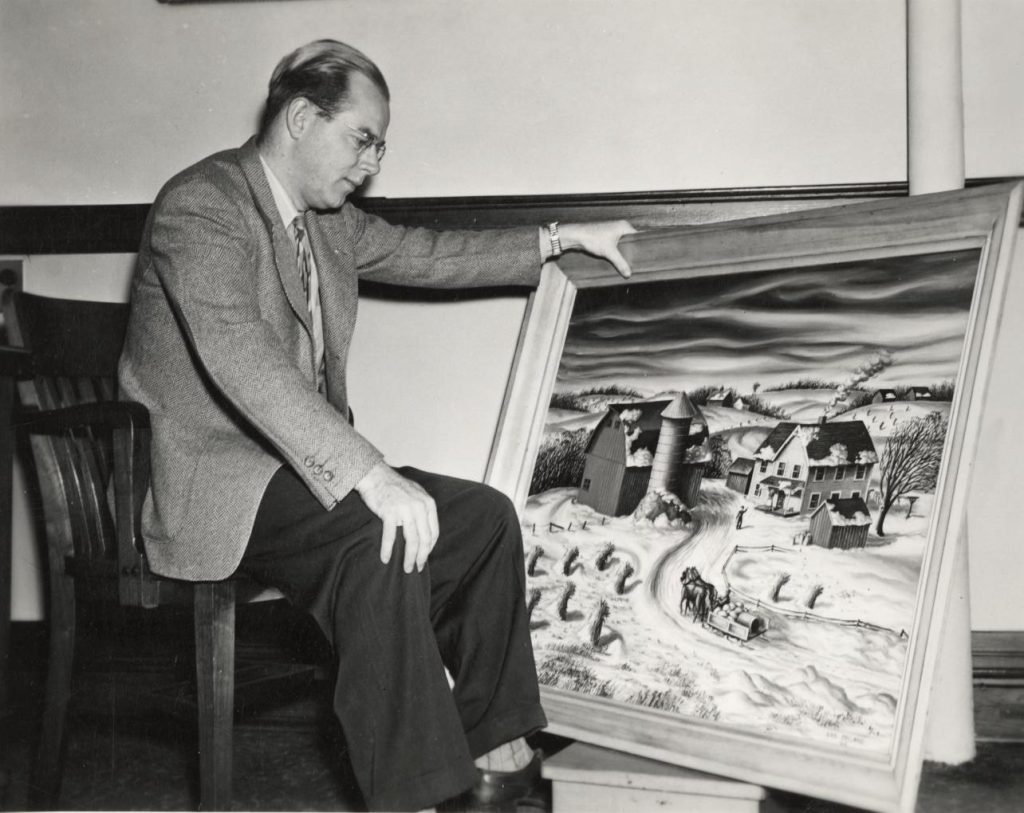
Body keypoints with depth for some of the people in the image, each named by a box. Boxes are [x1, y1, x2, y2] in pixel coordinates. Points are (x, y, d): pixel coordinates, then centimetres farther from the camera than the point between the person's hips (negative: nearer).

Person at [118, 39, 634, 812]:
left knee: (485, 517, -3)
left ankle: (491, 750, 6)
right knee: (385, 540, -32)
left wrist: (560, 239, 16)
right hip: (212, 481, -9)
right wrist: (370, 475, -38)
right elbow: (238, 354, -31)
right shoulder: (201, 204, -17)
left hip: (305, 462, 9)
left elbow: (425, 255, 22)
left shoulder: (328, 217, 11)